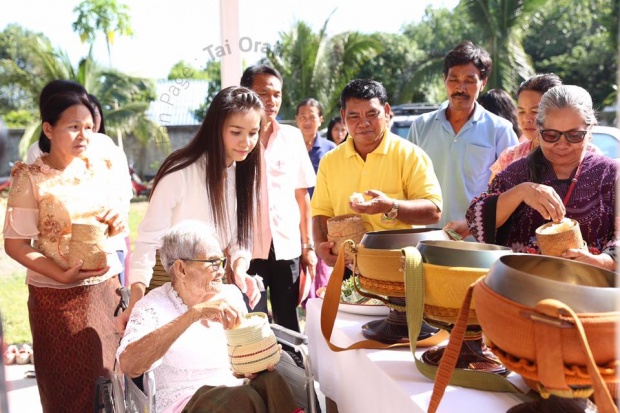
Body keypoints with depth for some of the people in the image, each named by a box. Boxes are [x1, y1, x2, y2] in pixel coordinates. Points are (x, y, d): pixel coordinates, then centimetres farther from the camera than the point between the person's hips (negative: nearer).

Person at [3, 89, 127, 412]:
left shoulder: (101, 167, 3)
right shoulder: (31, 179, -12)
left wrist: (118, 221, -11)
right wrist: (63, 275, -23)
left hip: (106, 287, 5)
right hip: (59, 296, -4)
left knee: (112, 376, 12)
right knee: (72, 385, 8)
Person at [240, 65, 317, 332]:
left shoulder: (292, 137, 7)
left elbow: (302, 194, 11)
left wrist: (308, 246, 8)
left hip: (288, 247, 3)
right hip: (247, 249, -2)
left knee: (289, 325, 10)